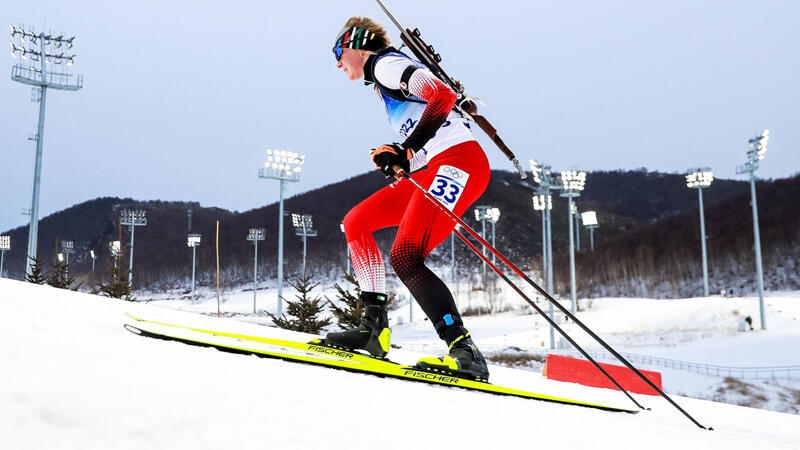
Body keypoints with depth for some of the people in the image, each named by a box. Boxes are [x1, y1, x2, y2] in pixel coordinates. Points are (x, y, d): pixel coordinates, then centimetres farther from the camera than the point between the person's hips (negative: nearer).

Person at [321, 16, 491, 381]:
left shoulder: (385, 63, -1)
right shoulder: (382, 82, 27)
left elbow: (443, 95, -18)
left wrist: (406, 150, -19)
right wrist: (394, 154, 12)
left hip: (459, 162, -10)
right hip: (434, 169, 10)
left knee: (405, 257, -21)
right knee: (357, 222, 10)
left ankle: (464, 353, -21)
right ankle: (374, 328, 6)